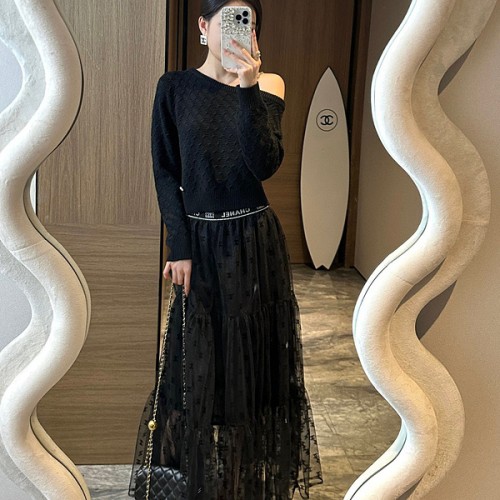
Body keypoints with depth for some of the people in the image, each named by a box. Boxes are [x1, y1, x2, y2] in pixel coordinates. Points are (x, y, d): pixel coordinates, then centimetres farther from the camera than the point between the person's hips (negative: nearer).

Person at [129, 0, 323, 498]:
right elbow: (165, 172, -2)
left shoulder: (267, 85, 0)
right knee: (196, 359, 7)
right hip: (199, 238, 0)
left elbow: (266, 164, -13)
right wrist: (179, 247, -9)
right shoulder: (175, 87, -1)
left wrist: (248, 90, -22)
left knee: (255, 353, 9)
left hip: (255, 239, 1)